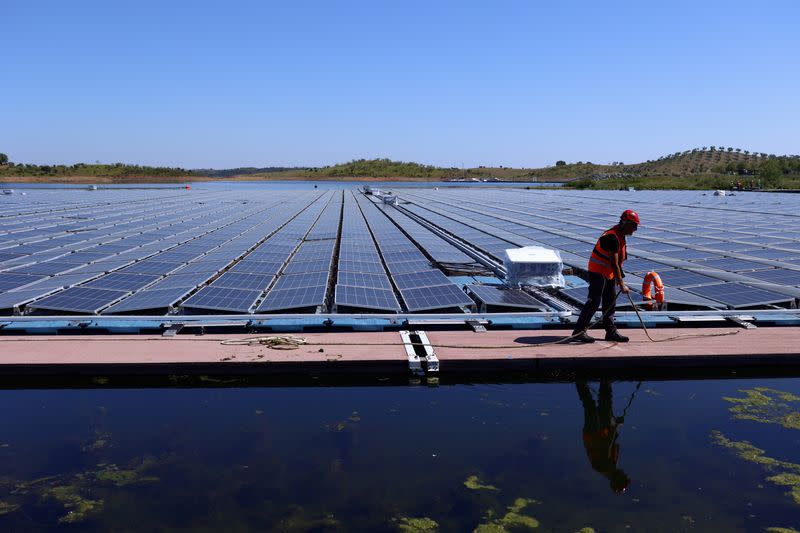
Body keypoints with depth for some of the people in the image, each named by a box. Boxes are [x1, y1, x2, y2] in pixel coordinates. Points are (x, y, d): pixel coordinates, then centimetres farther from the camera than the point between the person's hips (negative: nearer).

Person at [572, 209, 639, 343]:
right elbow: (614, 263, -26)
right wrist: (622, 284, -25)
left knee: (610, 302, 12)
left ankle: (611, 332, 20)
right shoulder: (612, 237, -24)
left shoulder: (620, 235, 8)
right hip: (598, 272, -10)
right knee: (594, 301, -10)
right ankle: (579, 331, -5)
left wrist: (619, 276, 20)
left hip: (609, 273, 10)